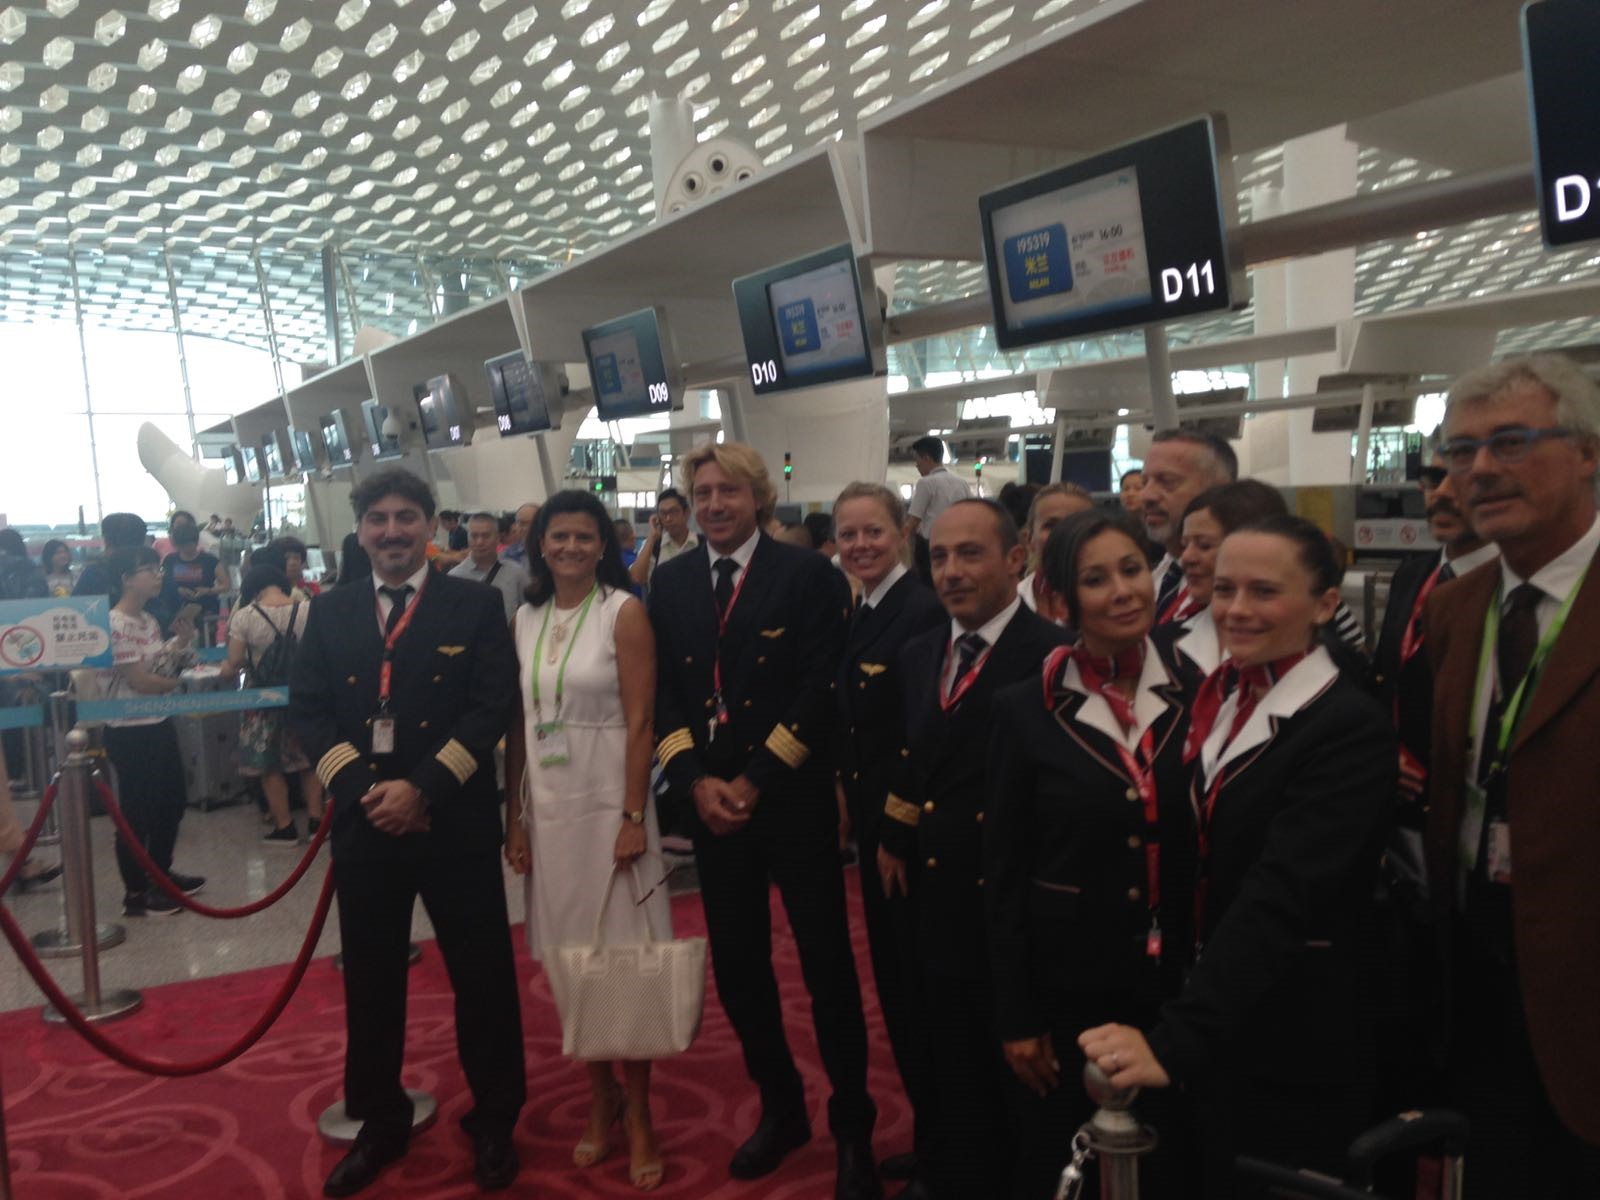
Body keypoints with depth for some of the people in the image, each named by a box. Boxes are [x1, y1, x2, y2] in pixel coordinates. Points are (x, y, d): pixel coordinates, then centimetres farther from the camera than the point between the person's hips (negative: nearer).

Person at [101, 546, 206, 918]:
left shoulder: (149, 620, 10)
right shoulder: (116, 625, -18)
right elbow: (139, 681, -20)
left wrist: (183, 642, -4)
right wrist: (175, 684, -4)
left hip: (159, 724, 9)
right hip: (130, 731, -9)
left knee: (172, 801, 18)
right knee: (137, 811, 1)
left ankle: (160, 874, 34)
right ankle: (135, 894, 12)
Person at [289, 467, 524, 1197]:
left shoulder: (476, 606, -1)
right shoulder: (330, 613, 8)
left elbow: (492, 707, -9)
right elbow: (308, 711, 3)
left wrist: (421, 788, -16)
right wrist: (361, 790, -11)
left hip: (456, 819, -3)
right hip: (363, 819, 3)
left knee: (481, 974, 7)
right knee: (370, 978, 14)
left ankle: (493, 1122, 26)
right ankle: (379, 1122, 33)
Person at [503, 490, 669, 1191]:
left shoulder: (623, 612, -6)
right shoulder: (526, 618, 7)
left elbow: (639, 722, -10)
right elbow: (518, 724, 8)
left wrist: (634, 818, -14)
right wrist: (514, 816, 5)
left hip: (607, 803, -4)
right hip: (546, 805, 5)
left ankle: (637, 1115, 16)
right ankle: (600, 1100, 26)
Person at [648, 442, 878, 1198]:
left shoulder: (806, 574, -5)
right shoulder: (670, 583, 8)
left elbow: (819, 692, -10)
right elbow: (661, 695, 6)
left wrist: (756, 782, -13)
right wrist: (696, 780, -7)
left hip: (793, 798, -4)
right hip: (711, 800, 4)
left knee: (826, 964, 4)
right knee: (737, 966, 12)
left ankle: (852, 1127, 21)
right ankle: (780, 1107, 32)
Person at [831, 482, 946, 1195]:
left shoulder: (924, 611, -17)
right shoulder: (858, 617, 10)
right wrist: (848, 798, 8)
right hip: (874, 825, 9)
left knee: (918, 983, 4)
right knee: (893, 981, 17)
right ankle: (928, 1135, 34)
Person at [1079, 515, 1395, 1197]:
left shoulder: (1352, 729, -18)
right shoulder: (1217, 703, 4)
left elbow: (1279, 898, -28)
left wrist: (1174, 1041, -36)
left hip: (1291, 1054, -6)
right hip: (1212, 1040, 6)